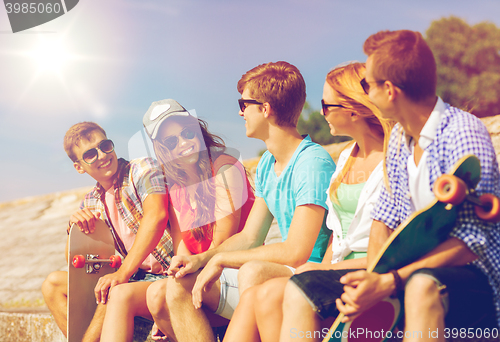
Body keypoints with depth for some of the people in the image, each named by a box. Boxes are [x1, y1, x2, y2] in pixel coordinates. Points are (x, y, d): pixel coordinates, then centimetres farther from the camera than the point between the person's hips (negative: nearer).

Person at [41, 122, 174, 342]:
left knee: (113, 294, -34)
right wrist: (74, 225, -10)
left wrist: (123, 273, -32)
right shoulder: (91, 203, 11)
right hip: (137, 276, 7)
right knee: (53, 284, 5)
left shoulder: (143, 169, -7)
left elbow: (156, 216, -26)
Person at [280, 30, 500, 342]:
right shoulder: (400, 138, 9)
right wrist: (372, 277, -9)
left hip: (470, 279, -7)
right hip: (408, 271, 8)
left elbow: (471, 241, -22)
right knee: (301, 288, -4)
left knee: (422, 285, -42)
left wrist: (388, 282, -28)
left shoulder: (464, 134, -16)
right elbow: (386, 219, 11)